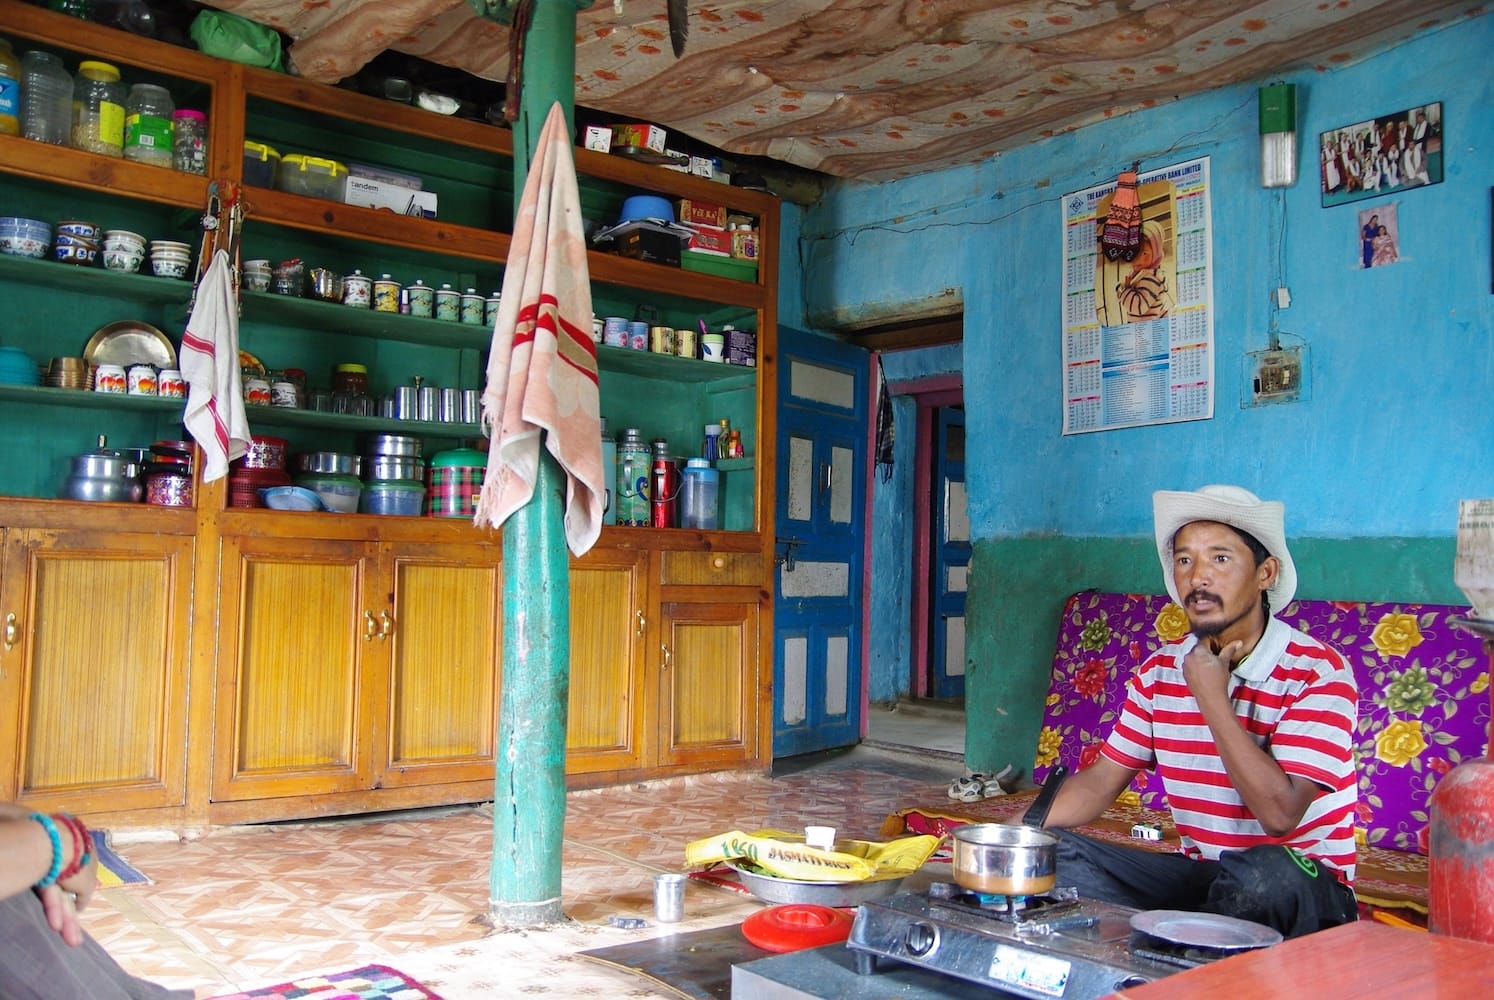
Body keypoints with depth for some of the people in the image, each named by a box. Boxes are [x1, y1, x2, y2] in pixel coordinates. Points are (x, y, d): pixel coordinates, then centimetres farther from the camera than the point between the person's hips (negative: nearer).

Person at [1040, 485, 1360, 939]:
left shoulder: (1316, 671, -15)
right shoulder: (1160, 671, 3)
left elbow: (1279, 813, -25)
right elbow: (1100, 781, 6)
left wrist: (1211, 698, -20)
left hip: (1305, 888, -4)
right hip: (1199, 874, 5)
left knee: (1267, 871, -39)